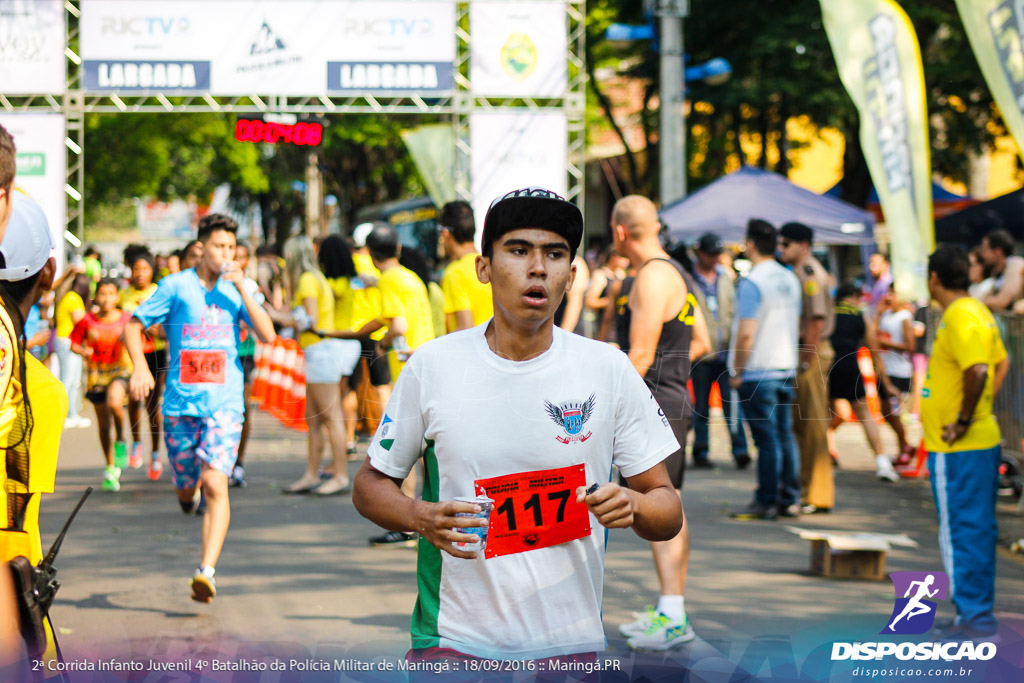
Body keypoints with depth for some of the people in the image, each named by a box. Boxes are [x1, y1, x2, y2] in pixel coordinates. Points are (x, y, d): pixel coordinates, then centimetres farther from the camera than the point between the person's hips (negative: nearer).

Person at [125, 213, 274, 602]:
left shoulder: (236, 289, 7)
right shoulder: (176, 286, 1)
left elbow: (267, 335, -3)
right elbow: (133, 326, 4)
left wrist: (241, 288, -9)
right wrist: (140, 366, -12)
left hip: (224, 403, 0)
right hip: (180, 402, 0)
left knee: (215, 485, -16)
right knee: (185, 485, 10)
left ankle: (207, 572, -20)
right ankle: (189, 492, 49)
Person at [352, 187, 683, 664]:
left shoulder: (609, 370, -1)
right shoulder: (432, 365, -2)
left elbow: (668, 510, 3)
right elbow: (369, 485, 7)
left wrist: (632, 505, -20)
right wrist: (422, 517, -14)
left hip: (571, 643, 1)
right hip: (452, 641, -1)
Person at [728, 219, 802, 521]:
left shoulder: (752, 282, -14)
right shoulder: (791, 280, 11)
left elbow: (746, 334, -19)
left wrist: (736, 372, -10)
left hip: (758, 372, -7)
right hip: (787, 368, 7)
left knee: (767, 438, -5)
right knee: (785, 435, 10)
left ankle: (766, 502, -2)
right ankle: (790, 500, 13)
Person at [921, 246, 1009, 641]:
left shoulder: (959, 317, -18)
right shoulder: (978, 312, 12)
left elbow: (978, 371, -31)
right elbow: (1002, 363, 24)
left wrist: (963, 422, -23)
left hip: (958, 447, -10)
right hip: (983, 439, 10)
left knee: (961, 532, -4)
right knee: (979, 529, 15)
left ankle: (974, 619, -1)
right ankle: (979, 613, 23)